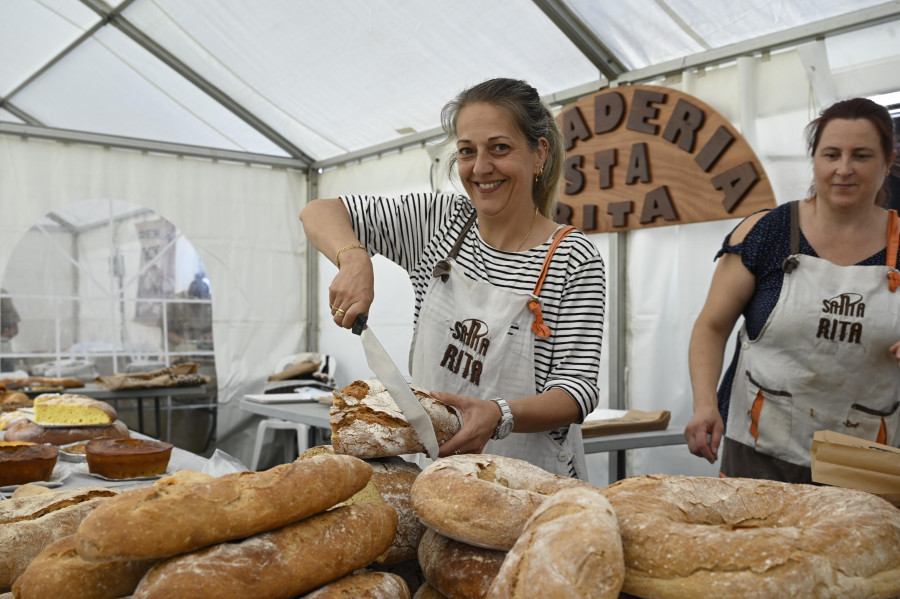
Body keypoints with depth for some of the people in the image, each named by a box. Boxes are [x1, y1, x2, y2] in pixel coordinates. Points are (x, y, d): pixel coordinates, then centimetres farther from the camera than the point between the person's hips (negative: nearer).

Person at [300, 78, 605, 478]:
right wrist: (354, 258, -15)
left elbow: (578, 388, -9)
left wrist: (499, 416, -29)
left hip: (530, 480, -3)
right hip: (430, 468, 3)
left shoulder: (575, 260, -6)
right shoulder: (439, 222, 5)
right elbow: (319, 212, 7)